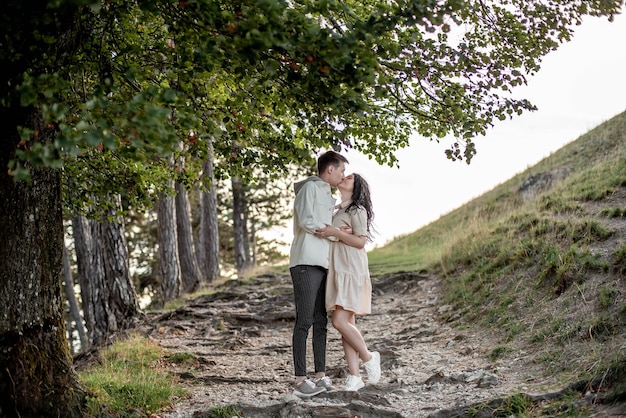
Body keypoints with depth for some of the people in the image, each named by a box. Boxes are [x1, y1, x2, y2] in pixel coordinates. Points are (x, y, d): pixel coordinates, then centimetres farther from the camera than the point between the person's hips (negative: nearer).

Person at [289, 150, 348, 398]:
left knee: (321, 321, 6)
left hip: (322, 264, 9)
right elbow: (306, 221, -11)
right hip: (306, 263, -9)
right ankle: (300, 379, -10)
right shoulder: (310, 187, -2)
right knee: (304, 321, -10)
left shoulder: (328, 196, 24)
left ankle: (320, 375, 8)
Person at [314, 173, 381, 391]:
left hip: (351, 271, -8)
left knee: (340, 322, -15)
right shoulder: (336, 210, 20)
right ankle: (354, 376, 1)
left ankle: (368, 357, 4)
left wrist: (335, 232, -20)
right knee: (346, 323, 2)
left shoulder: (357, 210, -3)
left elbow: (360, 242, -12)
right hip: (336, 271, 8)